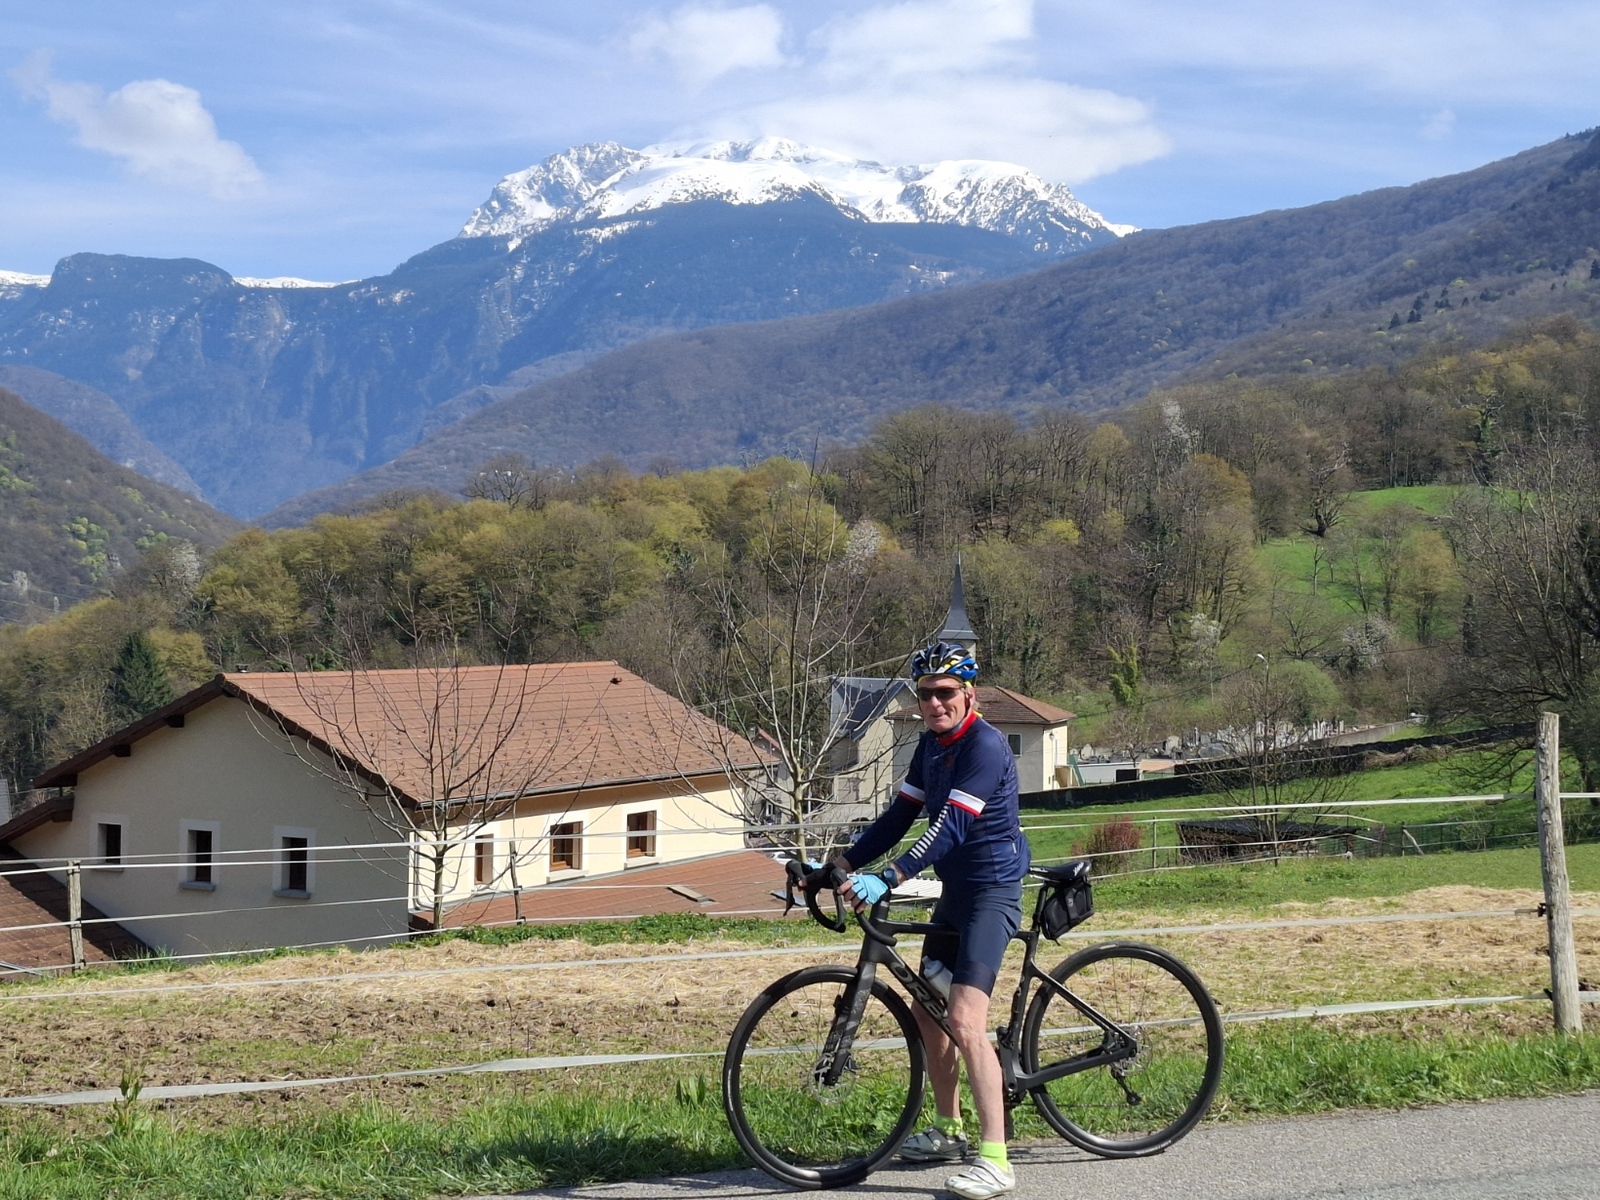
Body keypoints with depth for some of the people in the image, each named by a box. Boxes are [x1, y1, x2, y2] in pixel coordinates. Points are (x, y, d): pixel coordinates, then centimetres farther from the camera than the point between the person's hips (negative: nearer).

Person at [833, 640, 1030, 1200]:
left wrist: (885, 880, -36)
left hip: (992, 891, -10)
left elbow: (951, 827, -28)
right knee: (925, 1008, 17)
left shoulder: (985, 745, -19)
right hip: (955, 890, 10)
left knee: (965, 1021, -19)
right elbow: (900, 816, 12)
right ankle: (948, 1131, 33)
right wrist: (839, 866, 3)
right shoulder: (931, 743, 9)